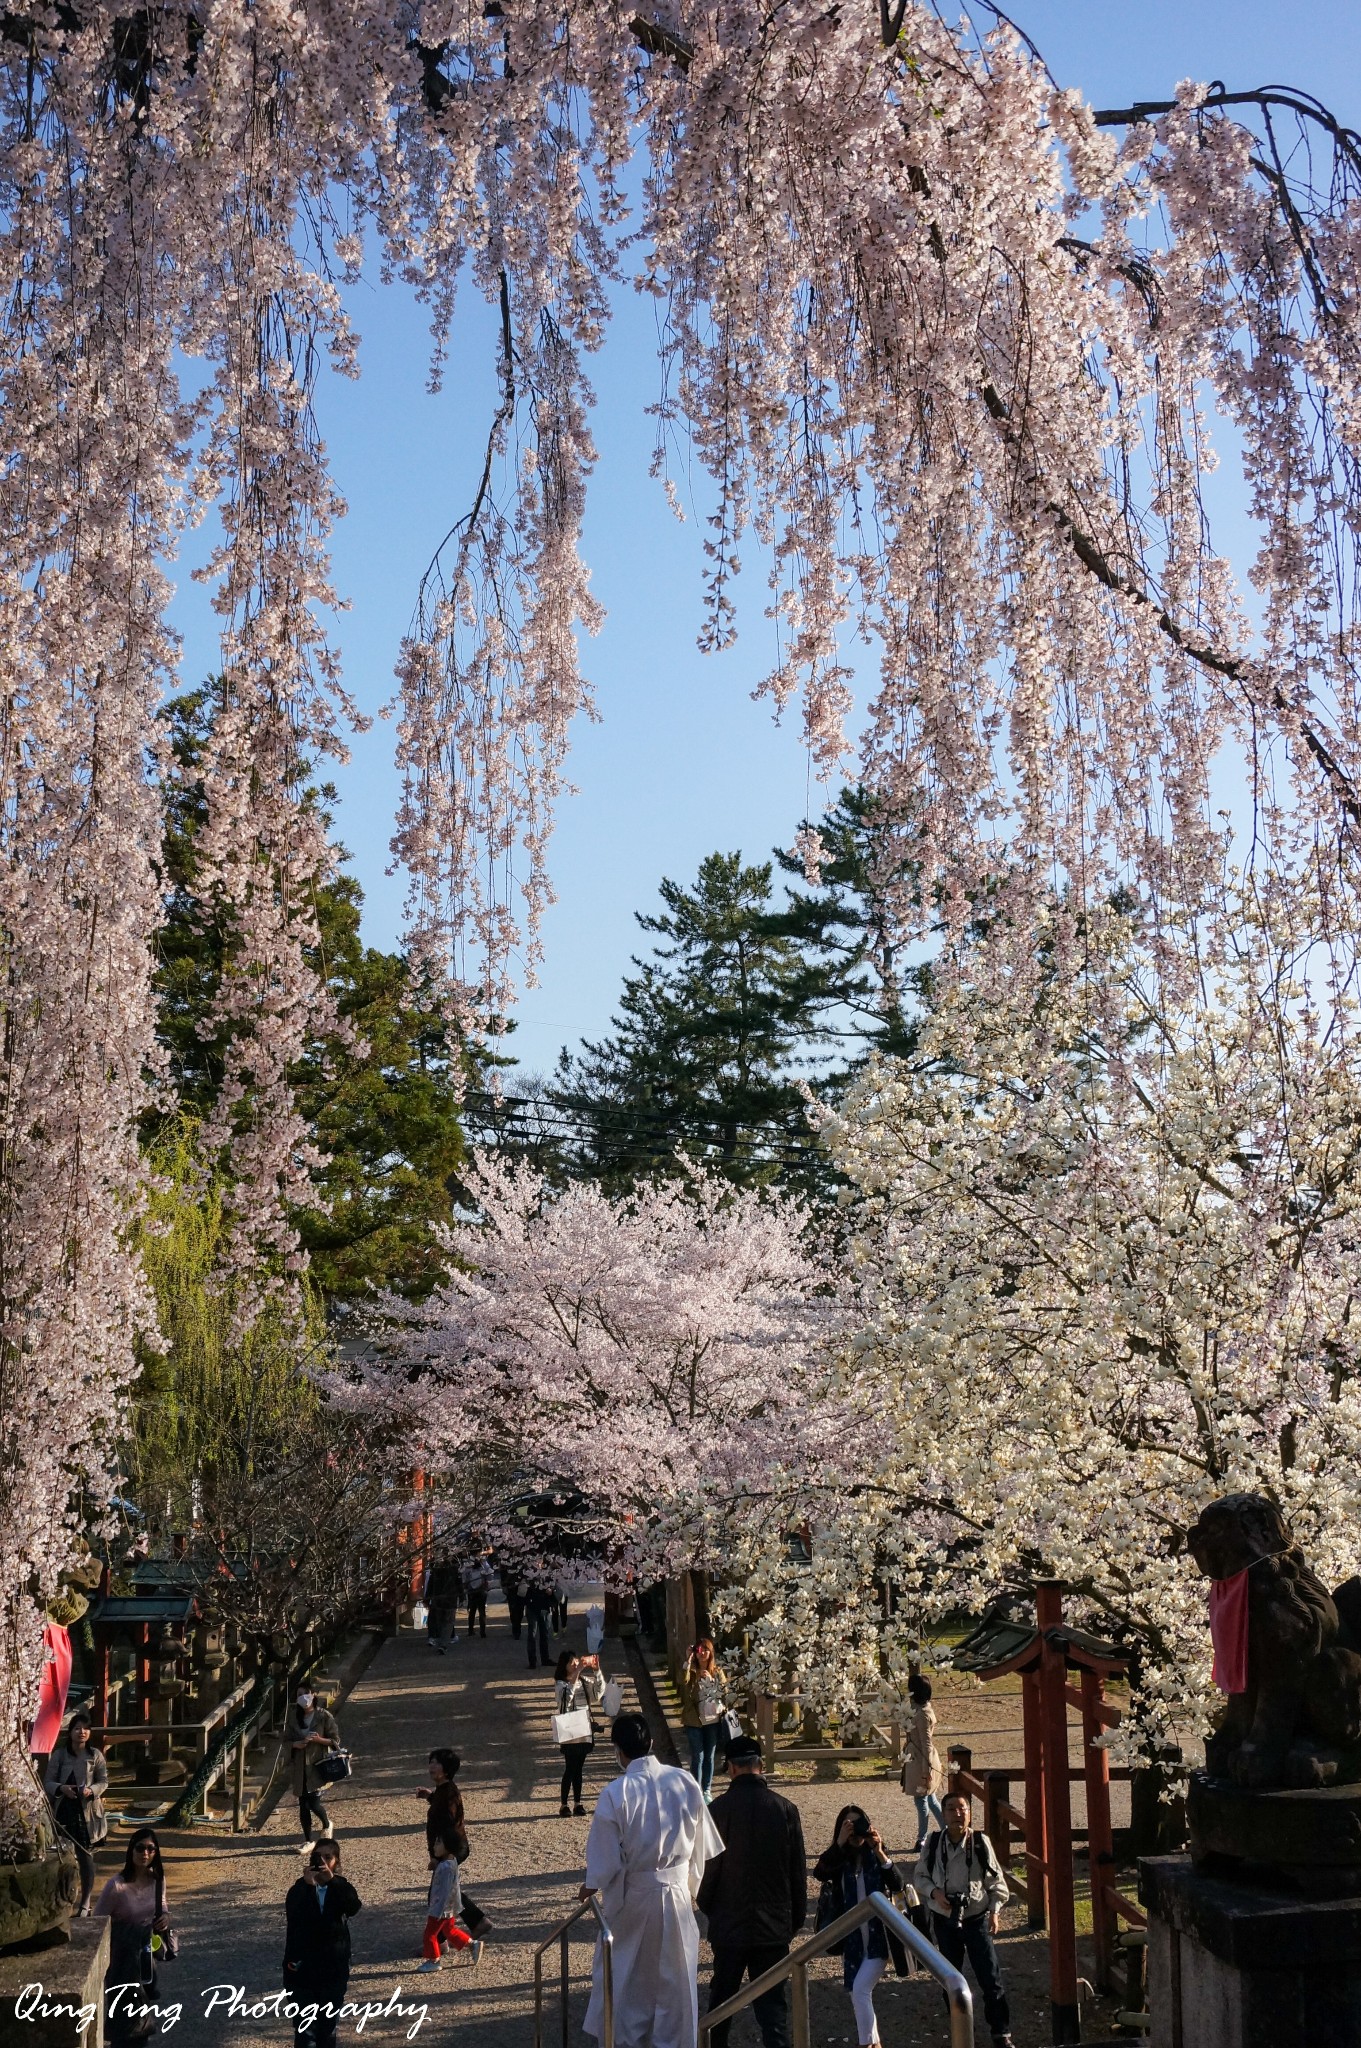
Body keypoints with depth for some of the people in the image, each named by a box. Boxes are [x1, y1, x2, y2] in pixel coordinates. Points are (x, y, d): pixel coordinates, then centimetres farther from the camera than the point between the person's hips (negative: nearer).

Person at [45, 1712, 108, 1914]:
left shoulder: (95, 1755, 0)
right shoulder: (58, 1755, 1)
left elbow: (103, 1782, 3)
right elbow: (48, 1782, 3)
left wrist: (91, 1790, -18)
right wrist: (61, 1788, -17)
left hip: (87, 1812, -1)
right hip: (63, 1811, 1)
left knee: (86, 1855, -1)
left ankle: (86, 1902, 8)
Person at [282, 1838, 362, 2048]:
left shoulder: (341, 1888, -2)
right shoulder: (299, 1890, -6)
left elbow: (353, 1907, -24)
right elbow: (294, 1917, -23)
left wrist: (332, 1880, -34)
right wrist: (308, 1886, -33)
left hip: (334, 1970, 2)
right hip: (303, 1970, -2)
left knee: (329, 2027, 14)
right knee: (305, 2030, -4)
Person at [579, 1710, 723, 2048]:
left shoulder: (616, 1792, -21)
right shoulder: (685, 1782, -11)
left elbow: (605, 1853, -13)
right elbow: (702, 1844, 0)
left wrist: (592, 1885, 7)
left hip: (631, 1895, -2)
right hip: (676, 1892, 2)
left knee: (625, 1976, 18)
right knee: (675, 1976, 16)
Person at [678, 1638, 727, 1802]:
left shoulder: (717, 1671, 5)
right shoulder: (691, 1671, -4)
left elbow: (724, 1691, -2)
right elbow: (683, 1681, -25)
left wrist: (711, 1680, -14)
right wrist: (687, 1661, -33)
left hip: (713, 1720, 3)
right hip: (694, 1720, -3)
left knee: (709, 1756, 11)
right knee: (697, 1756, -3)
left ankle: (707, 1790, 22)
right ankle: (696, 1790, 5)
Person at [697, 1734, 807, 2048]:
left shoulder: (718, 1809, -13)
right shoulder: (785, 1809, -7)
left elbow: (708, 1868, -7)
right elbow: (798, 1872, 0)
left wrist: (708, 1909, 12)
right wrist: (796, 1919, 12)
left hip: (729, 1925, -1)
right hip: (775, 1926, 1)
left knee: (722, 1996, 18)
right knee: (772, 2002, 5)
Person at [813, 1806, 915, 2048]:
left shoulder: (876, 1856, -4)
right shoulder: (837, 1858, -2)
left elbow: (899, 1886, -17)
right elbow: (819, 1874, -23)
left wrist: (880, 1853, -28)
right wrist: (839, 1843, -32)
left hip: (879, 1938, -3)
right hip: (851, 1939, 3)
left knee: (861, 1989, -17)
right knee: (857, 1996, 12)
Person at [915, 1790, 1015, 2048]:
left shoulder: (981, 1843, -13)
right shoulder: (933, 1844, -9)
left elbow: (996, 1881, -3)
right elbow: (921, 1876, 3)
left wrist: (995, 1911, -10)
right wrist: (934, 1892, -15)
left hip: (976, 1918, -2)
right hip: (944, 1919, 2)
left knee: (991, 1976, -3)